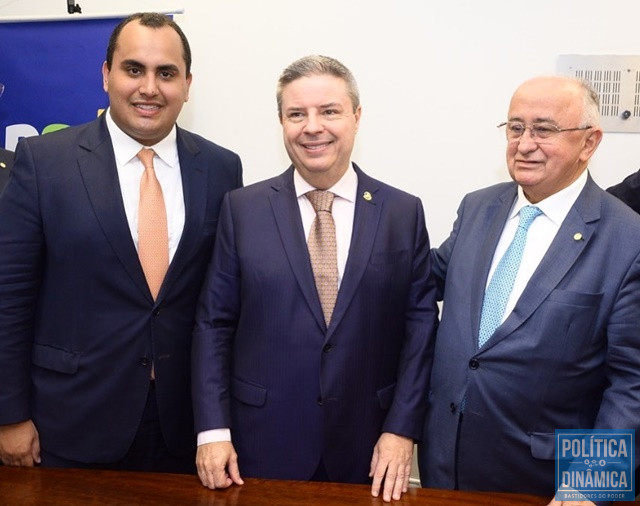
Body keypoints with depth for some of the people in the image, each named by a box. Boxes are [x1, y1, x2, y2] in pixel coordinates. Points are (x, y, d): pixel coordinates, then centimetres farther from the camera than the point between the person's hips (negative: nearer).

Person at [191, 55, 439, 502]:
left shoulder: (404, 212, -1)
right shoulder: (242, 208, -2)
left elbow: (420, 327, 0)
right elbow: (214, 322, -1)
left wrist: (402, 429, -6)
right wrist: (213, 430, -6)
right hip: (263, 443, 0)